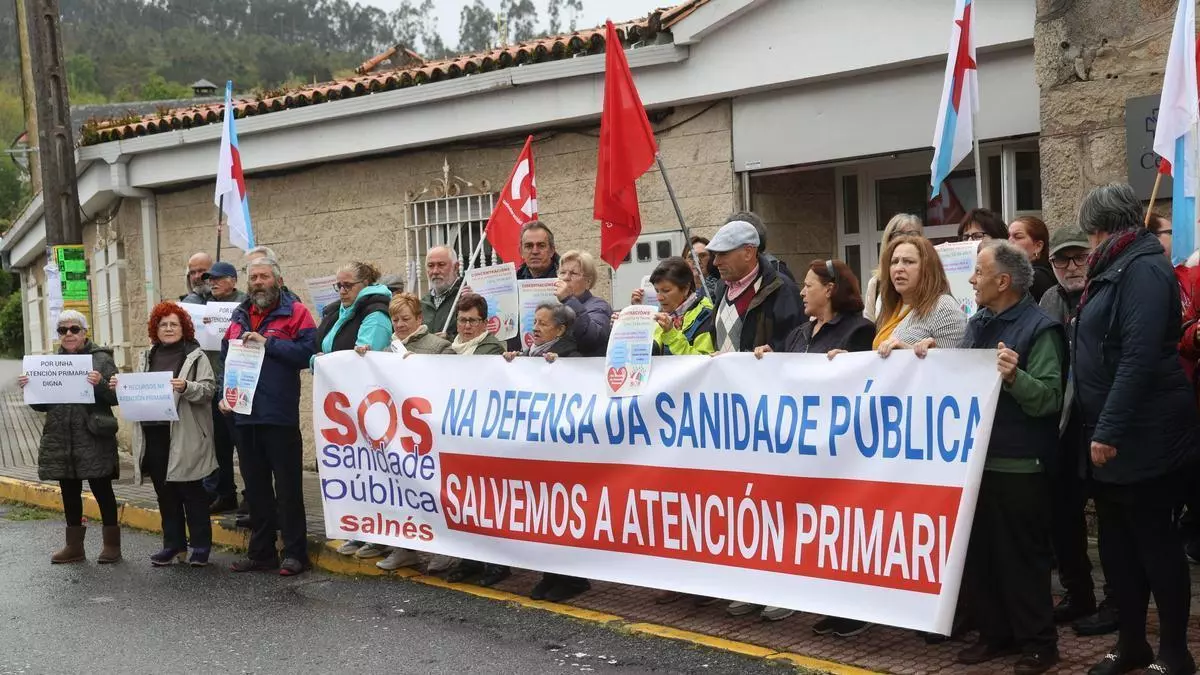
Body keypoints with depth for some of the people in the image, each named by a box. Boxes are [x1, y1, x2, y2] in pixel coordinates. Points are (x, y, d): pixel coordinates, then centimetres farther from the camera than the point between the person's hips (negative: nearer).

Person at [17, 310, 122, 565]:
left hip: (94, 439, -5)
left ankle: (112, 544, 14)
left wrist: (100, 384, -25)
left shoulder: (101, 359, -3)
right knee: (69, 493, 12)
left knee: (102, 490, 3)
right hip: (61, 440, 5)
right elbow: (41, 405, 15)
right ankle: (74, 546, 23)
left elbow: (117, 397, -7)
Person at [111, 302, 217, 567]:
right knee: (165, 493, 11)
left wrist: (186, 387, -28)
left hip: (185, 437, -6)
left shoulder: (195, 356, -2)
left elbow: (208, 389, -11)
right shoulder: (151, 356, 15)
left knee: (191, 492, 1)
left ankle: (201, 546, 10)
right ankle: (173, 544, 21)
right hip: (155, 434, 6)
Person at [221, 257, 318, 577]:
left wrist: (267, 342, -17)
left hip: (280, 415, -6)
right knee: (256, 487, 14)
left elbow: (307, 351, -16)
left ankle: (295, 553, 6)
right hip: (244, 414, 6)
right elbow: (226, 357, 18)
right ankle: (261, 553, 23)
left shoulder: (295, 311, -3)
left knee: (288, 487, -1)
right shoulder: (240, 316, 15)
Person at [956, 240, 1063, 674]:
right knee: (976, 553, 12)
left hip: (1018, 464, -8)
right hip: (976, 457, 8)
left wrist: (1015, 377, -36)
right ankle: (995, 633, 26)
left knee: (1022, 556, 2)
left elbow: (1048, 399, -20)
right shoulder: (977, 324, 12)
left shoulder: (1040, 329, -11)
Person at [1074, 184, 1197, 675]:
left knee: (1155, 540, -1)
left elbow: (1140, 357, -23)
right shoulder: (1116, 270, 15)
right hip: (1112, 434, 9)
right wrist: (1100, 429, 17)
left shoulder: (1143, 269, -14)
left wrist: (1109, 430, -24)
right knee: (1117, 541, 12)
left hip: (1143, 436, -9)